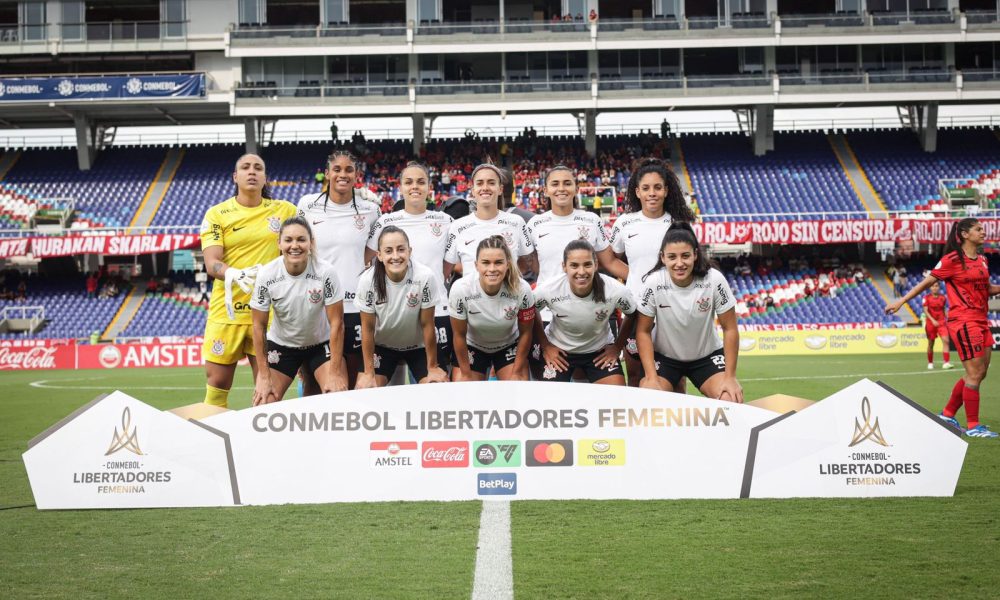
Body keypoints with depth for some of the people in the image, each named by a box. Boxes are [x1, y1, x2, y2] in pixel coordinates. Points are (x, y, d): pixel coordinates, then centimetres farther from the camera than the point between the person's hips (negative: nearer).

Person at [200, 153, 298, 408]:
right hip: (226, 309, -1)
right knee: (217, 381, 1)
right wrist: (233, 274, -29)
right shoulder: (217, 214, 1)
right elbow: (211, 263, -9)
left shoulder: (285, 210, 6)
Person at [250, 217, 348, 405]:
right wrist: (264, 376, -12)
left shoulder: (325, 272, -23)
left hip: (322, 344, -1)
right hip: (281, 345, 1)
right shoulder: (266, 275, -19)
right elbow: (259, 326, -10)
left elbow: (336, 323, -17)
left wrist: (335, 373, -20)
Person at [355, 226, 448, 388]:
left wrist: (433, 367, -9)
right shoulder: (368, 280, -25)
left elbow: (427, 325, -16)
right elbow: (368, 327, -14)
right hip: (382, 346, 0)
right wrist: (369, 373, -12)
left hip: (418, 346, 0)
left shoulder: (425, 277, -28)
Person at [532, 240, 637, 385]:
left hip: (600, 350, 0)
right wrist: (545, 346, -2)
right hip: (558, 350, 0)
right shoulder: (549, 290, -27)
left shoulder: (616, 291, -27)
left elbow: (632, 315, -5)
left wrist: (618, 346, -2)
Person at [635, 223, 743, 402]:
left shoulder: (714, 280, -22)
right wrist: (651, 378, -19)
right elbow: (643, 331, -11)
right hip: (663, 356, 0)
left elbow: (729, 329, -12)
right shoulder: (653, 283, -22)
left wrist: (730, 377, -15)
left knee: (731, 402, -20)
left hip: (707, 355, 0)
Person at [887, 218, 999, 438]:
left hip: (980, 321, 8)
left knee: (978, 373, 10)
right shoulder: (953, 259, -8)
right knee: (974, 373, -8)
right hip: (963, 321, -8)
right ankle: (973, 426, -1)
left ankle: (948, 414, 23)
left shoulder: (982, 260, 14)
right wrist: (901, 301, -7)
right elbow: (927, 282, -4)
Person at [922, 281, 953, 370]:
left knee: (946, 340, -14)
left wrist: (947, 319, 9)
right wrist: (932, 320, -21)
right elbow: (925, 311, -10)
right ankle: (930, 363, 22)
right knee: (931, 343, 6)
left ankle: (946, 363, -17)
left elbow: (944, 309, 17)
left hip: (942, 321, 2)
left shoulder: (942, 297, 5)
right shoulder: (927, 298, -4)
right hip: (931, 322, -2)